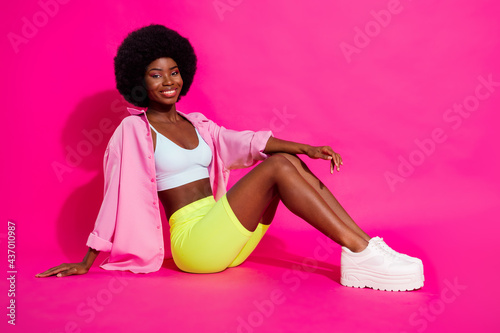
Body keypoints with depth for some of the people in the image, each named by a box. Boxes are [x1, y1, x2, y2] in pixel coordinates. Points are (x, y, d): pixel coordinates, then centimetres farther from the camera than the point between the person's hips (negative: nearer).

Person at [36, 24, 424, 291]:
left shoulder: (198, 124, 16)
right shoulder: (134, 130, -1)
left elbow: (243, 142, 3)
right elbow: (117, 194, -5)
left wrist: (305, 148, -11)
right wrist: (87, 262, -3)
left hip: (226, 240, 6)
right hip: (192, 242, -6)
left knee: (286, 159, -13)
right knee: (277, 167, -21)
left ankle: (364, 250, -18)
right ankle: (362, 252, -24)